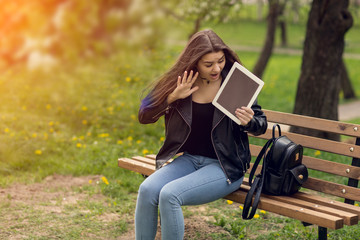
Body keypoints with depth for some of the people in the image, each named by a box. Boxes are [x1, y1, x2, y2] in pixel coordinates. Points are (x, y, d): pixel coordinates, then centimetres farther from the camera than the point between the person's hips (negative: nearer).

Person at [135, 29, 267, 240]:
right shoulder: (179, 82, 0)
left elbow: (262, 125, 2)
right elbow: (144, 116, 0)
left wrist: (248, 122, -22)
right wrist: (172, 97, -16)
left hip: (225, 167, -4)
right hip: (188, 159, 4)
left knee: (169, 195, -26)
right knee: (147, 190, -22)